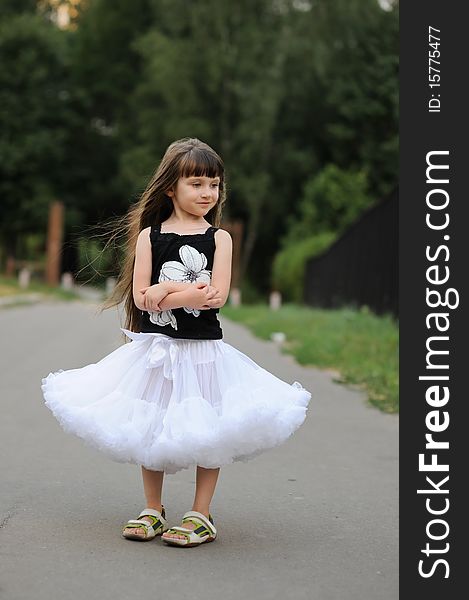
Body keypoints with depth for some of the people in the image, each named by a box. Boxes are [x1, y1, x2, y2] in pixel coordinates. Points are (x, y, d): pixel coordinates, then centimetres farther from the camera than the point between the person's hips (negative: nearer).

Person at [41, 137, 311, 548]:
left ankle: (201, 515, 18)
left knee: (206, 431, 4)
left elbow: (217, 296, -13)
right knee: (150, 429, 11)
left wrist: (167, 292, -15)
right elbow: (140, 296, -6)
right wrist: (190, 290, -15)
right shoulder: (149, 235, 0)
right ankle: (153, 510, 28)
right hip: (156, 348, 2)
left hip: (203, 348, -1)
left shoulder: (219, 238, -2)